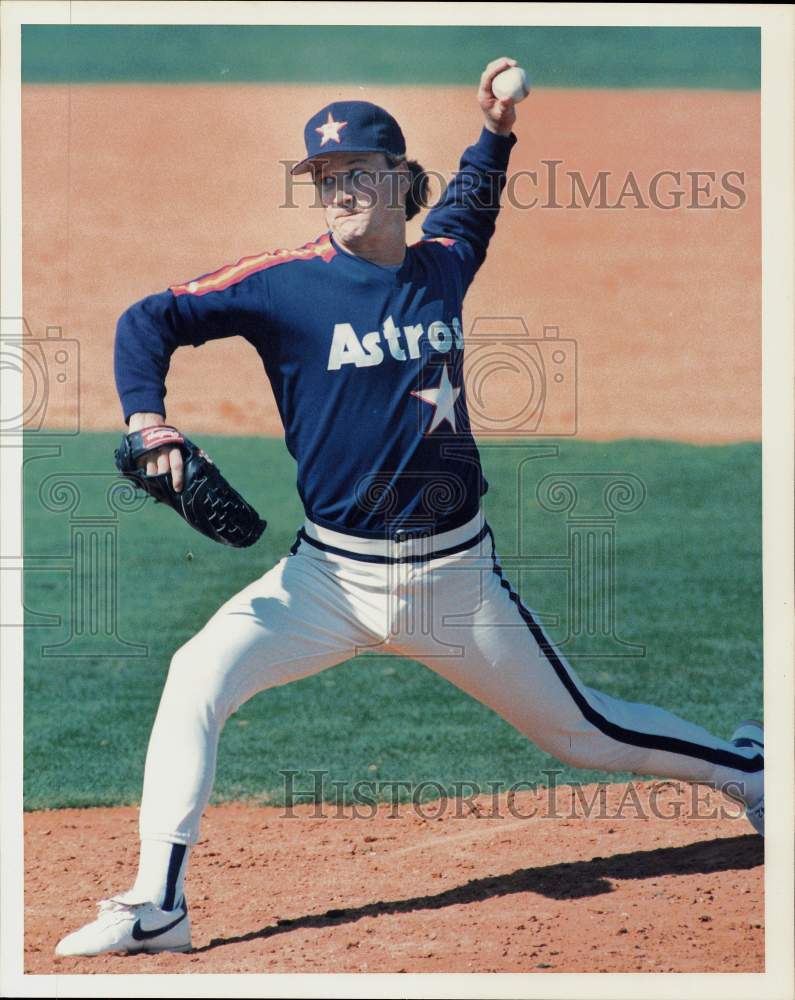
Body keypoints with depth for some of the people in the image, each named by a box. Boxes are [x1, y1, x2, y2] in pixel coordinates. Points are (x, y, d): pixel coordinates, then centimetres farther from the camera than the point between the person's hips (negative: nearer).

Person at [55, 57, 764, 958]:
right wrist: (146, 421, -26)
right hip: (332, 576, -1)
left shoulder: (443, 265, 2)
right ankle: (155, 910, -17)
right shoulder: (287, 283, -9)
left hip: (457, 578, 2)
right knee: (198, 677, -22)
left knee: (576, 730, 12)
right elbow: (150, 320, -11)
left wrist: (495, 131, 14)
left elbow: (469, 206, 28)